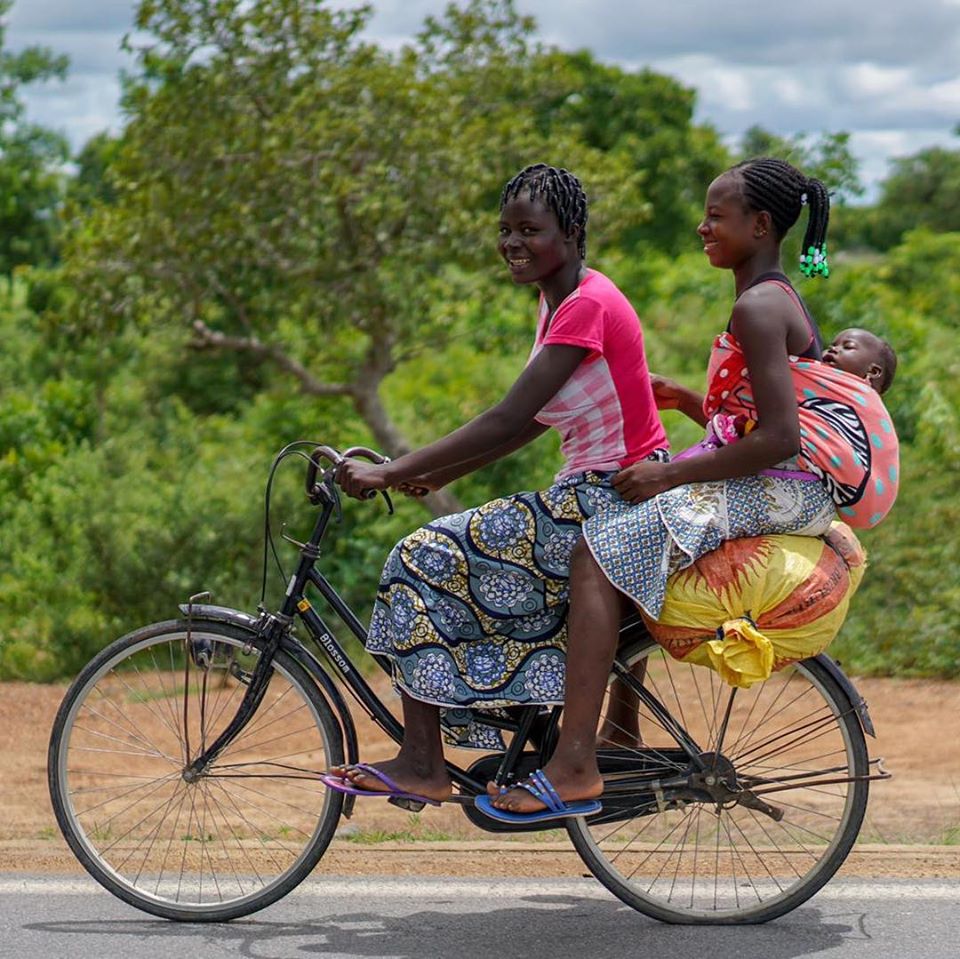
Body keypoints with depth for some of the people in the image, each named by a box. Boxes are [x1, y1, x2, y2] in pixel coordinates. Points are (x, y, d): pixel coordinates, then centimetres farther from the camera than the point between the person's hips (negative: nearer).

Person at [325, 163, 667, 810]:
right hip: (591, 498, 10)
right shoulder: (557, 302, 12)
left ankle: (422, 764, -6)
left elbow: (507, 422, -24)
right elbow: (530, 423, 17)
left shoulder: (586, 307, -18)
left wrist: (389, 474, -22)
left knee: (426, 560, -10)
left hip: (609, 505, -10)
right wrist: (434, 475, 10)